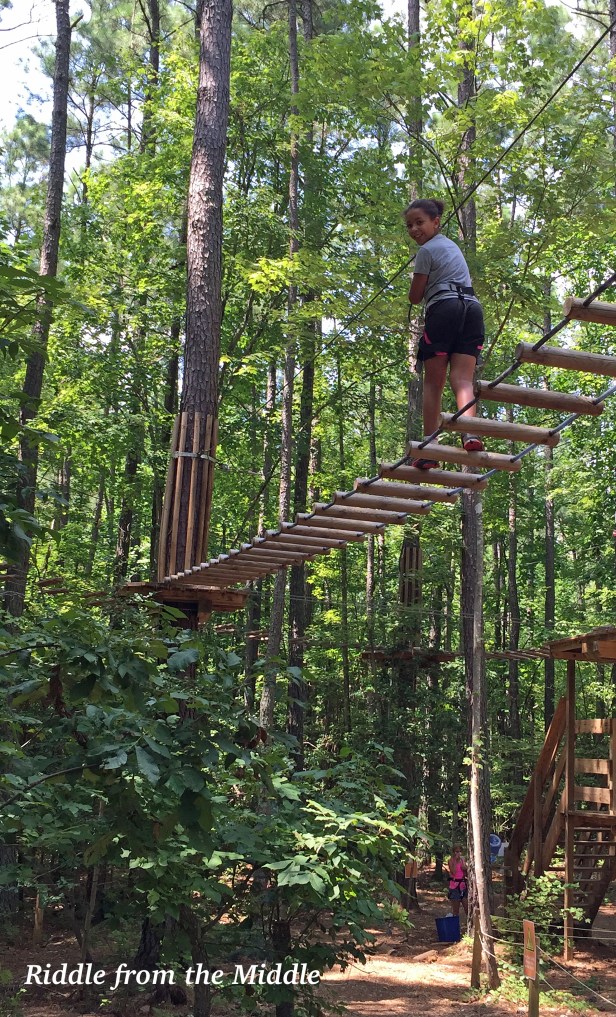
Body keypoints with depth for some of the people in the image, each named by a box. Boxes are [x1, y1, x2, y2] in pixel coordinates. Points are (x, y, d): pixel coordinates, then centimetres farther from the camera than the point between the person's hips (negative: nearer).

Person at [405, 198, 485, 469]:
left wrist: (418, 285, 21)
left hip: (444, 309, -7)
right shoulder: (452, 245, 28)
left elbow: (415, 297, 2)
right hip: (472, 308, 7)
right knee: (463, 379, -6)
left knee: (433, 383, -2)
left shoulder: (427, 250, 2)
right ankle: (470, 432, -31)